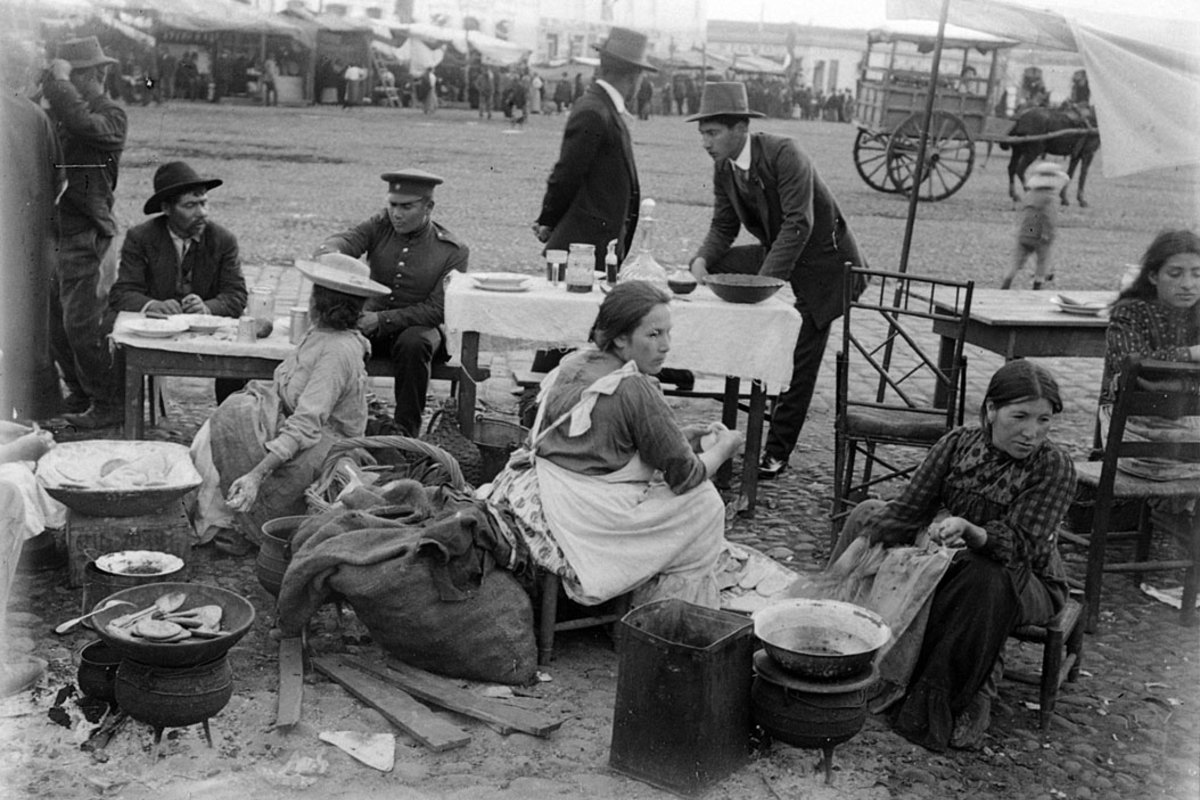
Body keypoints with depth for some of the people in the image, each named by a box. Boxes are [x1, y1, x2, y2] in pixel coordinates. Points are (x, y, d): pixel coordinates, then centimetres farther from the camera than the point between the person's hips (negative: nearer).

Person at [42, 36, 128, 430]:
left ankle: (108, 405, 4)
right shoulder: (55, 114, 15)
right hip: (55, 232, 8)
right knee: (55, 326, 13)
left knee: (82, 324, -7)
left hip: (85, 237, -8)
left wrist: (59, 81, -16)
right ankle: (79, 396, 26)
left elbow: (82, 123, -29)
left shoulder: (112, 116, -8)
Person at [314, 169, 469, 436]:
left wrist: (383, 319, -21)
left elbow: (438, 309, -11)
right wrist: (332, 248, -41)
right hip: (372, 320, 3)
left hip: (420, 327, -2)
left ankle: (406, 432, -24)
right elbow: (350, 238, -14)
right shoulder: (381, 226, 4)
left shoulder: (452, 251, -6)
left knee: (412, 344, -37)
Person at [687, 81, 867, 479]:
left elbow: (799, 225, -31)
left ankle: (776, 454, 9)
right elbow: (723, 227, 1)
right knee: (714, 269, -13)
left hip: (821, 264, -7)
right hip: (775, 253, 7)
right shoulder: (723, 167, -3)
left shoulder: (784, 154, -26)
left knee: (798, 364, -4)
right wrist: (702, 259, -21)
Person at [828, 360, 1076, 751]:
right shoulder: (958, 444, -8)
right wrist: (855, 550, -21)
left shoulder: (1055, 466, -19)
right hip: (954, 566, 5)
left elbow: (1022, 545, -28)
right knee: (870, 514, -4)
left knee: (987, 579, -39)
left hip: (1027, 583, -5)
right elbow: (907, 509, -9)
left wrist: (970, 530, -47)